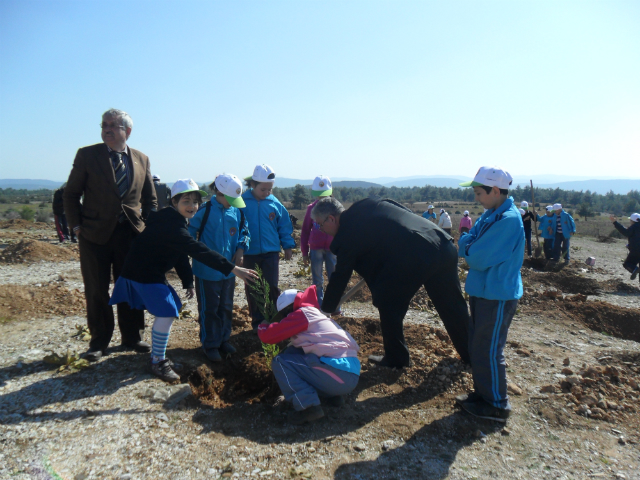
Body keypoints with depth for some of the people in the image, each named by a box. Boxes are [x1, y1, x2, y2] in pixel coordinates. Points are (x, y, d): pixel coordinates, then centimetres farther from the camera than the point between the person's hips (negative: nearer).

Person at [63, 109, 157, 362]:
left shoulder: (141, 159, 7)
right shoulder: (87, 155, 0)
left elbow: (150, 198, 13)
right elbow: (70, 194, 3)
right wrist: (76, 226, -4)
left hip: (131, 233, 2)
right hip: (95, 234, -1)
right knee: (96, 291, 6)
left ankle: (131, 336, 25)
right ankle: (99, 341, 23)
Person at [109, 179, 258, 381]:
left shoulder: (176, 222, 6)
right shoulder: (170, 225, -27)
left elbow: (182, 254, 12)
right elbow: (198, 251, -37)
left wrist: (187, 282, 11)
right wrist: (233, 269, -41)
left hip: (153, 272, 10)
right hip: (142, 273, -10)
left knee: (172, 307, 14)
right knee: (166, 313, -12)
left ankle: (157, 355, 27)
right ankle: (157, 362, 5)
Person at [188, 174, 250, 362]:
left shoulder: (237, 211, 2)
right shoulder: (205, 210, -12)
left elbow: (244, 231, 12)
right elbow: (190, 233, -7)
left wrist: (241, 248, -5)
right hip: (207, 271, -5)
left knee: (226, 306, 16)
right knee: (209, 308, 7)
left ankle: (224, 339, 33)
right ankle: (210, 344, 21)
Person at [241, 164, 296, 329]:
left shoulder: (275, 204, -2)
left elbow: (284, 226, 7)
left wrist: (288, 246, 4)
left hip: (271, 252, 0)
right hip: (250, 253, 0)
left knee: (271, 288, -1)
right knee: (252, 289, 11)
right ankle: (257, 321, 26)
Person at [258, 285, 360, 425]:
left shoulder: (301, 314, -1)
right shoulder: (315, 313, 23)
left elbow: (267, 335, -3)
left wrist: (263, 325, 18)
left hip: (337, 375, -9)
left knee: (279, 362, 1)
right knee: (292, 352, 22)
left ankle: (309, 406, -10)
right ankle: (333, 394, 15)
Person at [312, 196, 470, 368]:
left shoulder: (347, 235, -2)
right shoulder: (368, 204, 17)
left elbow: (340, 277, 4)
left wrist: (325, 310, 16)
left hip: (415, 259, -9)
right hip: (443, 246, 9)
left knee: (389, 307, 11)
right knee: (453, 308, 21)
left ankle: (396, 358, 24)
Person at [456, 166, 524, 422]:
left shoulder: (509, 220, -22)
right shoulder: (489, 215, 8)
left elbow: (478, 258, -24)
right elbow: (469, 241, 10)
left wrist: (465, 245, -7)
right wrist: (467, 244, -10)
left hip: (497, 296, -9)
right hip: (482, 291, 9)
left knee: (489, 351, 1)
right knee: (477, 346, 18)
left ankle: (496, 405, 17)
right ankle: (482, 393, 32)